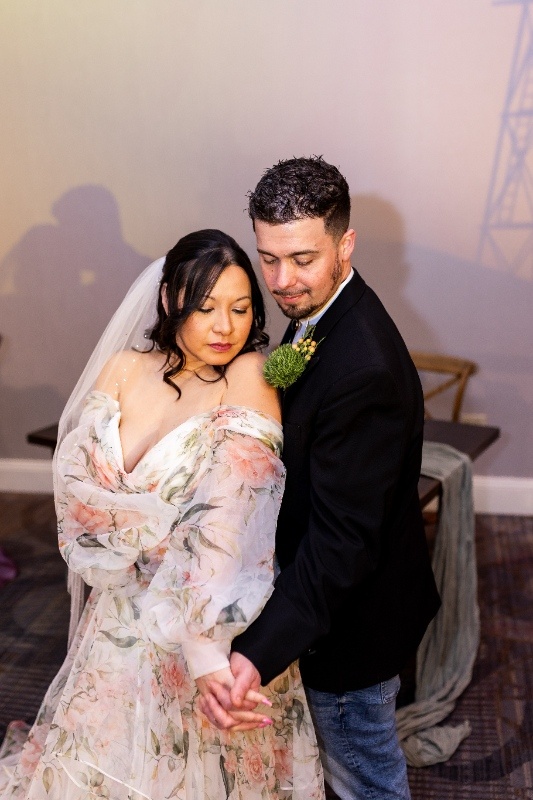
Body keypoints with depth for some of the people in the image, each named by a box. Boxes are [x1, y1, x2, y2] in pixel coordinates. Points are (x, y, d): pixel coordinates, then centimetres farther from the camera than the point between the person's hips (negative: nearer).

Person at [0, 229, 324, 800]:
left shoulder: (251, 377, -17)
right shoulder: (124, 369, -4)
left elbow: (229, 516, -28)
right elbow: (76, 481, -10)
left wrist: (202, 645, -36)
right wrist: (171, 535, -22)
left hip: (215, 626, -3)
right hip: (125, 615, 4)